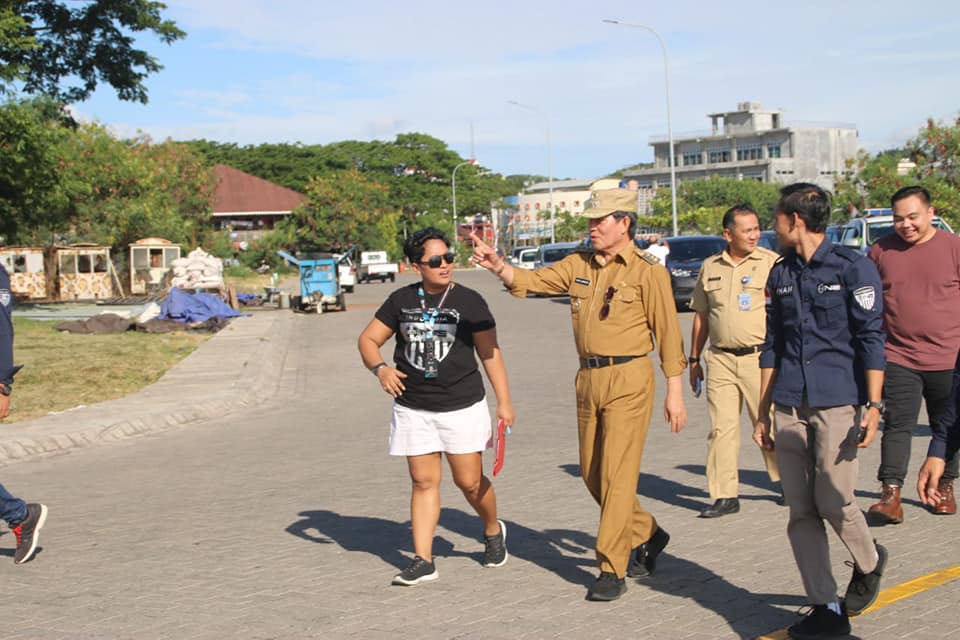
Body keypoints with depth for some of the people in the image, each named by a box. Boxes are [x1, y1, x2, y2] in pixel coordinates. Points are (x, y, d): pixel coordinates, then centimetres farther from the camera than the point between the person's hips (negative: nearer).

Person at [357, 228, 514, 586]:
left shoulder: (469, 301, -3)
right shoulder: (401, 301, 4)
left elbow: (490, 353, -1)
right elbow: (368, 340, 9)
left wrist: (504, 401, -6)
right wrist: (380, 369, -12)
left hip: (462, 407, -2)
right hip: (413, 409, 2)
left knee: (470, 481, 3)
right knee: (424, 481, 3)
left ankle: (493, 531, 32)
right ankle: (423, 561, 7)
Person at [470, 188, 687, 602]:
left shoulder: (647, 271, -6)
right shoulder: (580, 264, 11)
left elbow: (667, 332, -6)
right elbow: (532, 281, 4)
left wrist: (674, 392, -8)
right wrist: (499, 266, -17)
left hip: (628, 380, -7)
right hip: (588, 378, 7)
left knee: (616, 476, -7)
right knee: (592, 474, 13)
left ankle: (612, 571, 0)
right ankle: (645, 535, 34)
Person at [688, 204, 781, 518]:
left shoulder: (772, 262, -1)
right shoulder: (710, 267, 10)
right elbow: (701, 317, 18)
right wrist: (693, 359, 17)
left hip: (759, 358, -3)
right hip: (720, 359, 3)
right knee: (722, 428, 3)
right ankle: (725, 496, 9)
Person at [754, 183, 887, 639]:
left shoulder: (852, 268, -3)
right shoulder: (780, 274, 13)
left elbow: (871, 340, -6)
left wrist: (873, 405, -13)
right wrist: (763, 411, 15)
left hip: (837, 404, -5)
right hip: (789, 408, 5)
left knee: (833, 502, -6)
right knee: (801, 511, 2)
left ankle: (869, 564, 25)